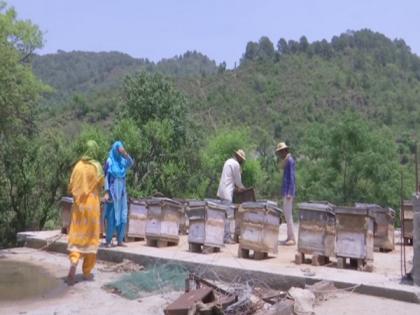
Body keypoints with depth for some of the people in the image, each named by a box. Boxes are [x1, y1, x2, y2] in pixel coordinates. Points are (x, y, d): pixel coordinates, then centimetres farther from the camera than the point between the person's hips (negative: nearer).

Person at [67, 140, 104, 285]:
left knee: (76, 235, 6)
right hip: (92, 203, -2)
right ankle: (87, 271, 12)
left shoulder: (78, 166, 1)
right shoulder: (97, 167, -7)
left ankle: (73, 264, -18)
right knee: (90, 236, 8)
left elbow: (71, 187, 2)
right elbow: (100, 186, 0)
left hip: (78, 204, 2)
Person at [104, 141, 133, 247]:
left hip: (122, 191, 5)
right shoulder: (110, 161, -4)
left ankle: (120, 240, 10)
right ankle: (108, 240, 2)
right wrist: (106, 192, -14)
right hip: (113, 191, -5)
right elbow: (106, 177, -7)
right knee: (112, 216, -4)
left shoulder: (123, 161, 8)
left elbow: (131, 163, -14)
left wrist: (126, 154, -28)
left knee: (122, 215, 4)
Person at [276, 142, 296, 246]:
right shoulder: (286, 161, 17)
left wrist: (289, 193, -21)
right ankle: (289, 236, 16)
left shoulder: (290, 160, -11)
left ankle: (292, 238, -5)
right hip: (285, 191, 10)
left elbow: (292, 177, -17)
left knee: (288, 214, -9)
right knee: (286, 213, 11)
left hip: (288, 192, -10)